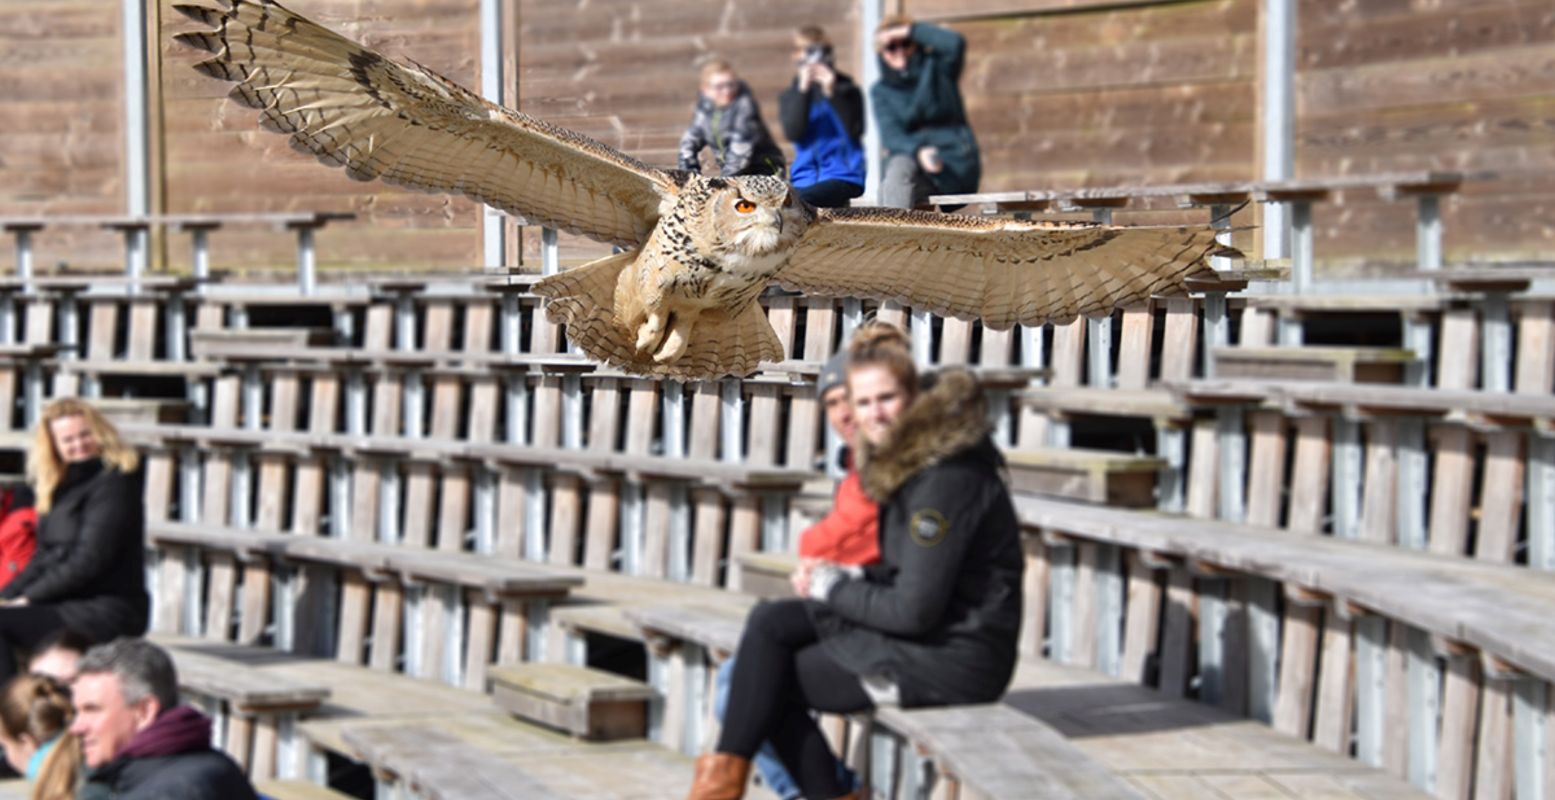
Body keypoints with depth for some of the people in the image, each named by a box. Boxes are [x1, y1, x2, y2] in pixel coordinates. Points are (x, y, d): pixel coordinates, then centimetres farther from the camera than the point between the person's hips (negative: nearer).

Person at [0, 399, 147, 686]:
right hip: (66, 605, 9)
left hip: (108, 610, -9)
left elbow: (89, 561, -14)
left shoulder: (115, 482, -8)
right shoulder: (62, 487, 18)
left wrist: (29, 598, -13)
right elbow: (44, 559, 16)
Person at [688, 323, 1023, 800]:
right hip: (929, 635, 10)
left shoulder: (947, 478, -20)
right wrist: (845, 578, -1)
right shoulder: (905, 459, 10)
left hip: (955, 660, -10)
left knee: (772, 680, -5)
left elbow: (915, 609, -21)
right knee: (770, 622, 4)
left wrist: (833, 589, -7)